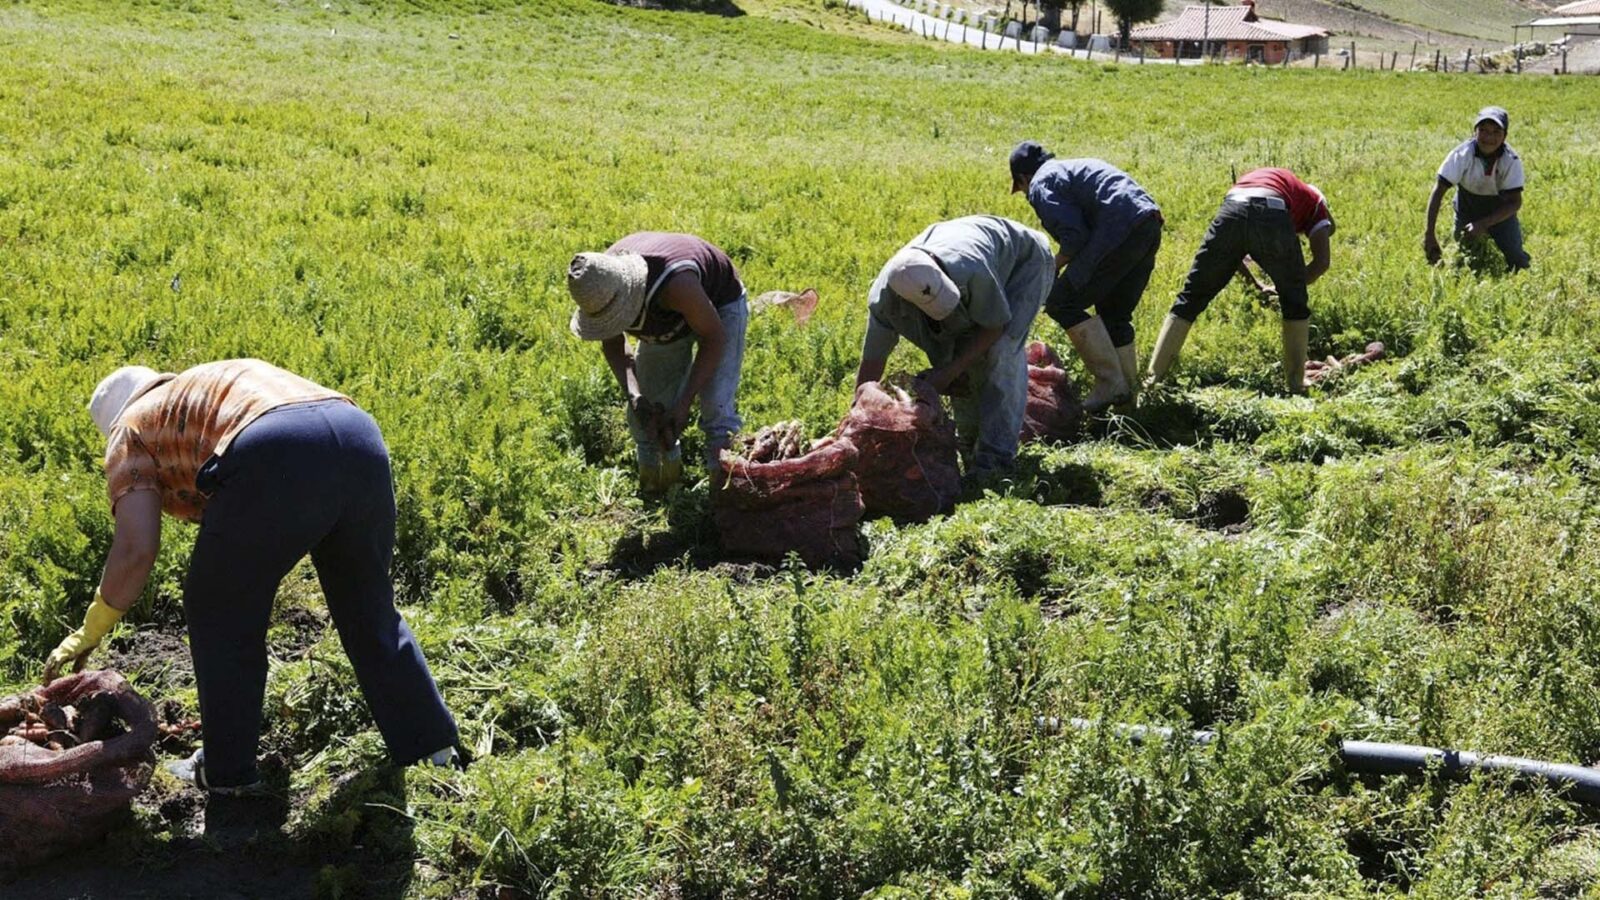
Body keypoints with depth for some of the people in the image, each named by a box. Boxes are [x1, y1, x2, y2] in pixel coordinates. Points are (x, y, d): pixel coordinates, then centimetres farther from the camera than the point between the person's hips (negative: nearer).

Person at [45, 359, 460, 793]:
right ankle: (434, 750, 31)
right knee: (370, 609, 24)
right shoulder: (225, 383, 43)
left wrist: (90, 632, 23)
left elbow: (136, 550, 11)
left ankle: (227, 771, 27)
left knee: (220, 613, 18)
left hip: (276, 457, -6)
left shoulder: (132, 428, 24)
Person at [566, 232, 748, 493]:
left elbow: (714, 338, -30)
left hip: (719, 306, -5)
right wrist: (632, 395, -27)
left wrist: (684, 404, -32)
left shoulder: (674, 283, -46)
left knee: (716, 410, -21)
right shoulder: (598, 290, -28)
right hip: (668, 318, 5)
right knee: (644, 414, 4)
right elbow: (612, 345, -10)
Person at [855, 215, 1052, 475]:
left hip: (1023, 260, -5)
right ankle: (970, 442, 20)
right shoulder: (884, 299, -29)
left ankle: (995, 458, -19)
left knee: (998, 353, -21)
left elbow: (996, 324, -27)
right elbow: (871, 361, -18)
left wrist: (948, 372, -28)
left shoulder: (970, 270, -46)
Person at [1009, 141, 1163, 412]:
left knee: (1062, 303, -2)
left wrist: (1052, 269, 7)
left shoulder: (1041, 184, 3)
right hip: (1150, 225, 9)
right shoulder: (1077, 166, 31)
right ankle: (1127, 390, 23)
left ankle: (1109, 382, -4)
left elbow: (1075, 236, -8)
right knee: (1114, 313, 21)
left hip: (1121, 233, -9)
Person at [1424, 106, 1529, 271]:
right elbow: (1438, 192, -26)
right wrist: (1429, 234, -30)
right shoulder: (1462, 154, -28)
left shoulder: (1511, 160, -25)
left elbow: (1515, 202, -23)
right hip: (1467, 209, 0)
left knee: (1518, 262, -11)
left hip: (1500, 212, 0)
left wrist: (1483, 225, -36)